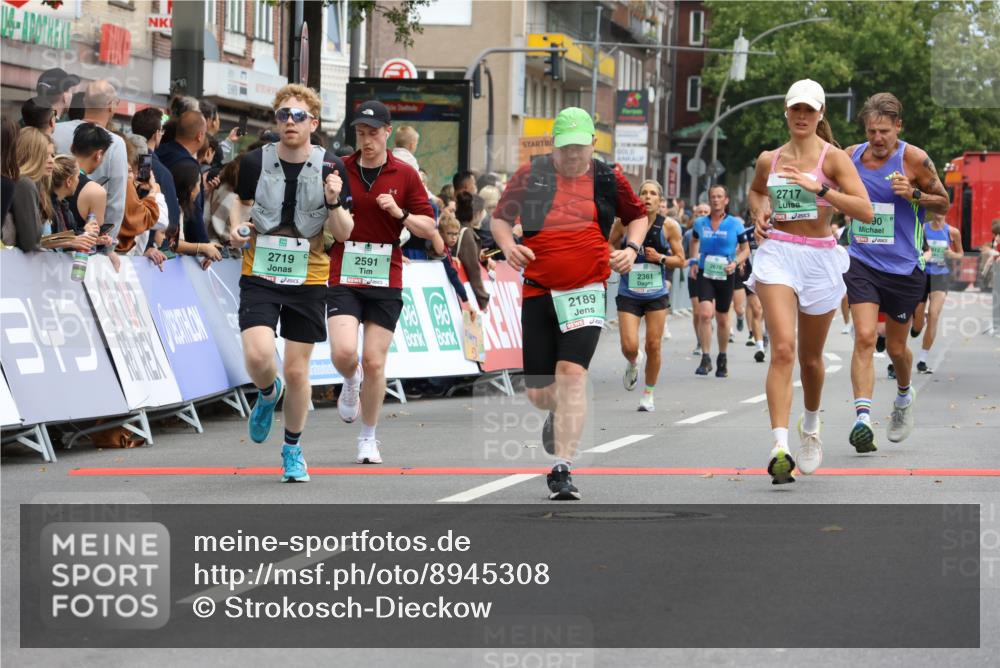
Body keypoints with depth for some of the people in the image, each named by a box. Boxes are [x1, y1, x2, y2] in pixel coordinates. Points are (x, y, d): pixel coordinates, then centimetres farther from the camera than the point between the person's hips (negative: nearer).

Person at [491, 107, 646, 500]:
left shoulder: (607, 179, 5)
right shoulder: (531, 175, 3)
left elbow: (638, 216, 20)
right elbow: (499, 218, 11)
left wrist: (632, 248, 1)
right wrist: (508, 245, -9)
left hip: (587, 291, -1)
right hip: (538, 291, 1)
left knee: (572, 373, -19)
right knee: (538, 392, 3)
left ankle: (562, 470, -17)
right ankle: (559, 414, 43)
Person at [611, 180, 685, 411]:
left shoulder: (669, 226, -7)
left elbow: (680, 260, 1)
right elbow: (610, 245, 11)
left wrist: (661, 258, -16)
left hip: (657, 294, 1)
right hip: (628, 294, 0)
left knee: (654, 346, 1)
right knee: (629, 346, -10)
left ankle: (648, 395, 20)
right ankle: (632, 365, 29)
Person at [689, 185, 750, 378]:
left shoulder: (735, 224, -3)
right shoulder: (700, 223, 2)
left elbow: (745, 249, 5)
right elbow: (694, 241, 24)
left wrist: (736, 263, -13)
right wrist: (694, 261, 11)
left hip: (726, 276, 0)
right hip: (705, 274, 0)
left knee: (722, 319, 11)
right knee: (705, 313, -19)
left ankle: (722, 359, 30)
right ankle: (705, 359, -16)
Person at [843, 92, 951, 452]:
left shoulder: (914, 160, -8)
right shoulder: (850, 157, 0)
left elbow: (943, 203, 1)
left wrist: (914, 195, -17)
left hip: (904, 267, -1)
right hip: (861, 261, 1)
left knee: (896, 347, 12)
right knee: (865, 337, -18)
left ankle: (904, 396, 43)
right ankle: (862, 418, -24)